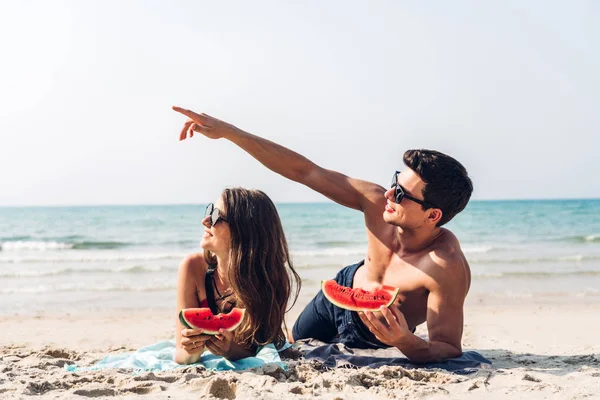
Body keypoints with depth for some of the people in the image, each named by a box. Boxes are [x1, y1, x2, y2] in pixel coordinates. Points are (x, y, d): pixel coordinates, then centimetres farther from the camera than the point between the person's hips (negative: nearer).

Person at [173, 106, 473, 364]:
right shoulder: (376, 202, -30)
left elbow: (450, 350, -37)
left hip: (371, 340, -3)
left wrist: (406, 343, -60)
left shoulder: (448, 269, -42)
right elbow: (304, 171, -26)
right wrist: (227, 131, -29)